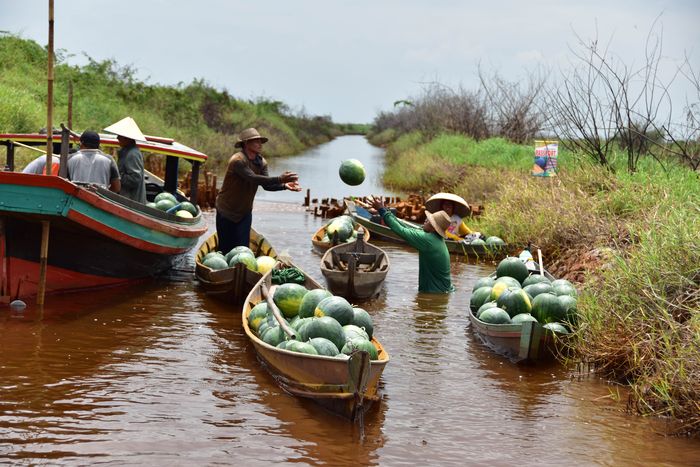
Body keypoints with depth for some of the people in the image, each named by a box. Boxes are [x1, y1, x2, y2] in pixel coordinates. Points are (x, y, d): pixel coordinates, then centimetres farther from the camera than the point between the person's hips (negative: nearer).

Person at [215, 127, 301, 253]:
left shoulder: (261, 162, 0)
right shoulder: (237, 160, -23)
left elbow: (266, 185, -9)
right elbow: (253, 179, -35)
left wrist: (284, 185, -28)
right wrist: (279, 179, -43)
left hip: (245, 212, 6)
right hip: (227, 211, -6)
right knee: (225, 249, 0)